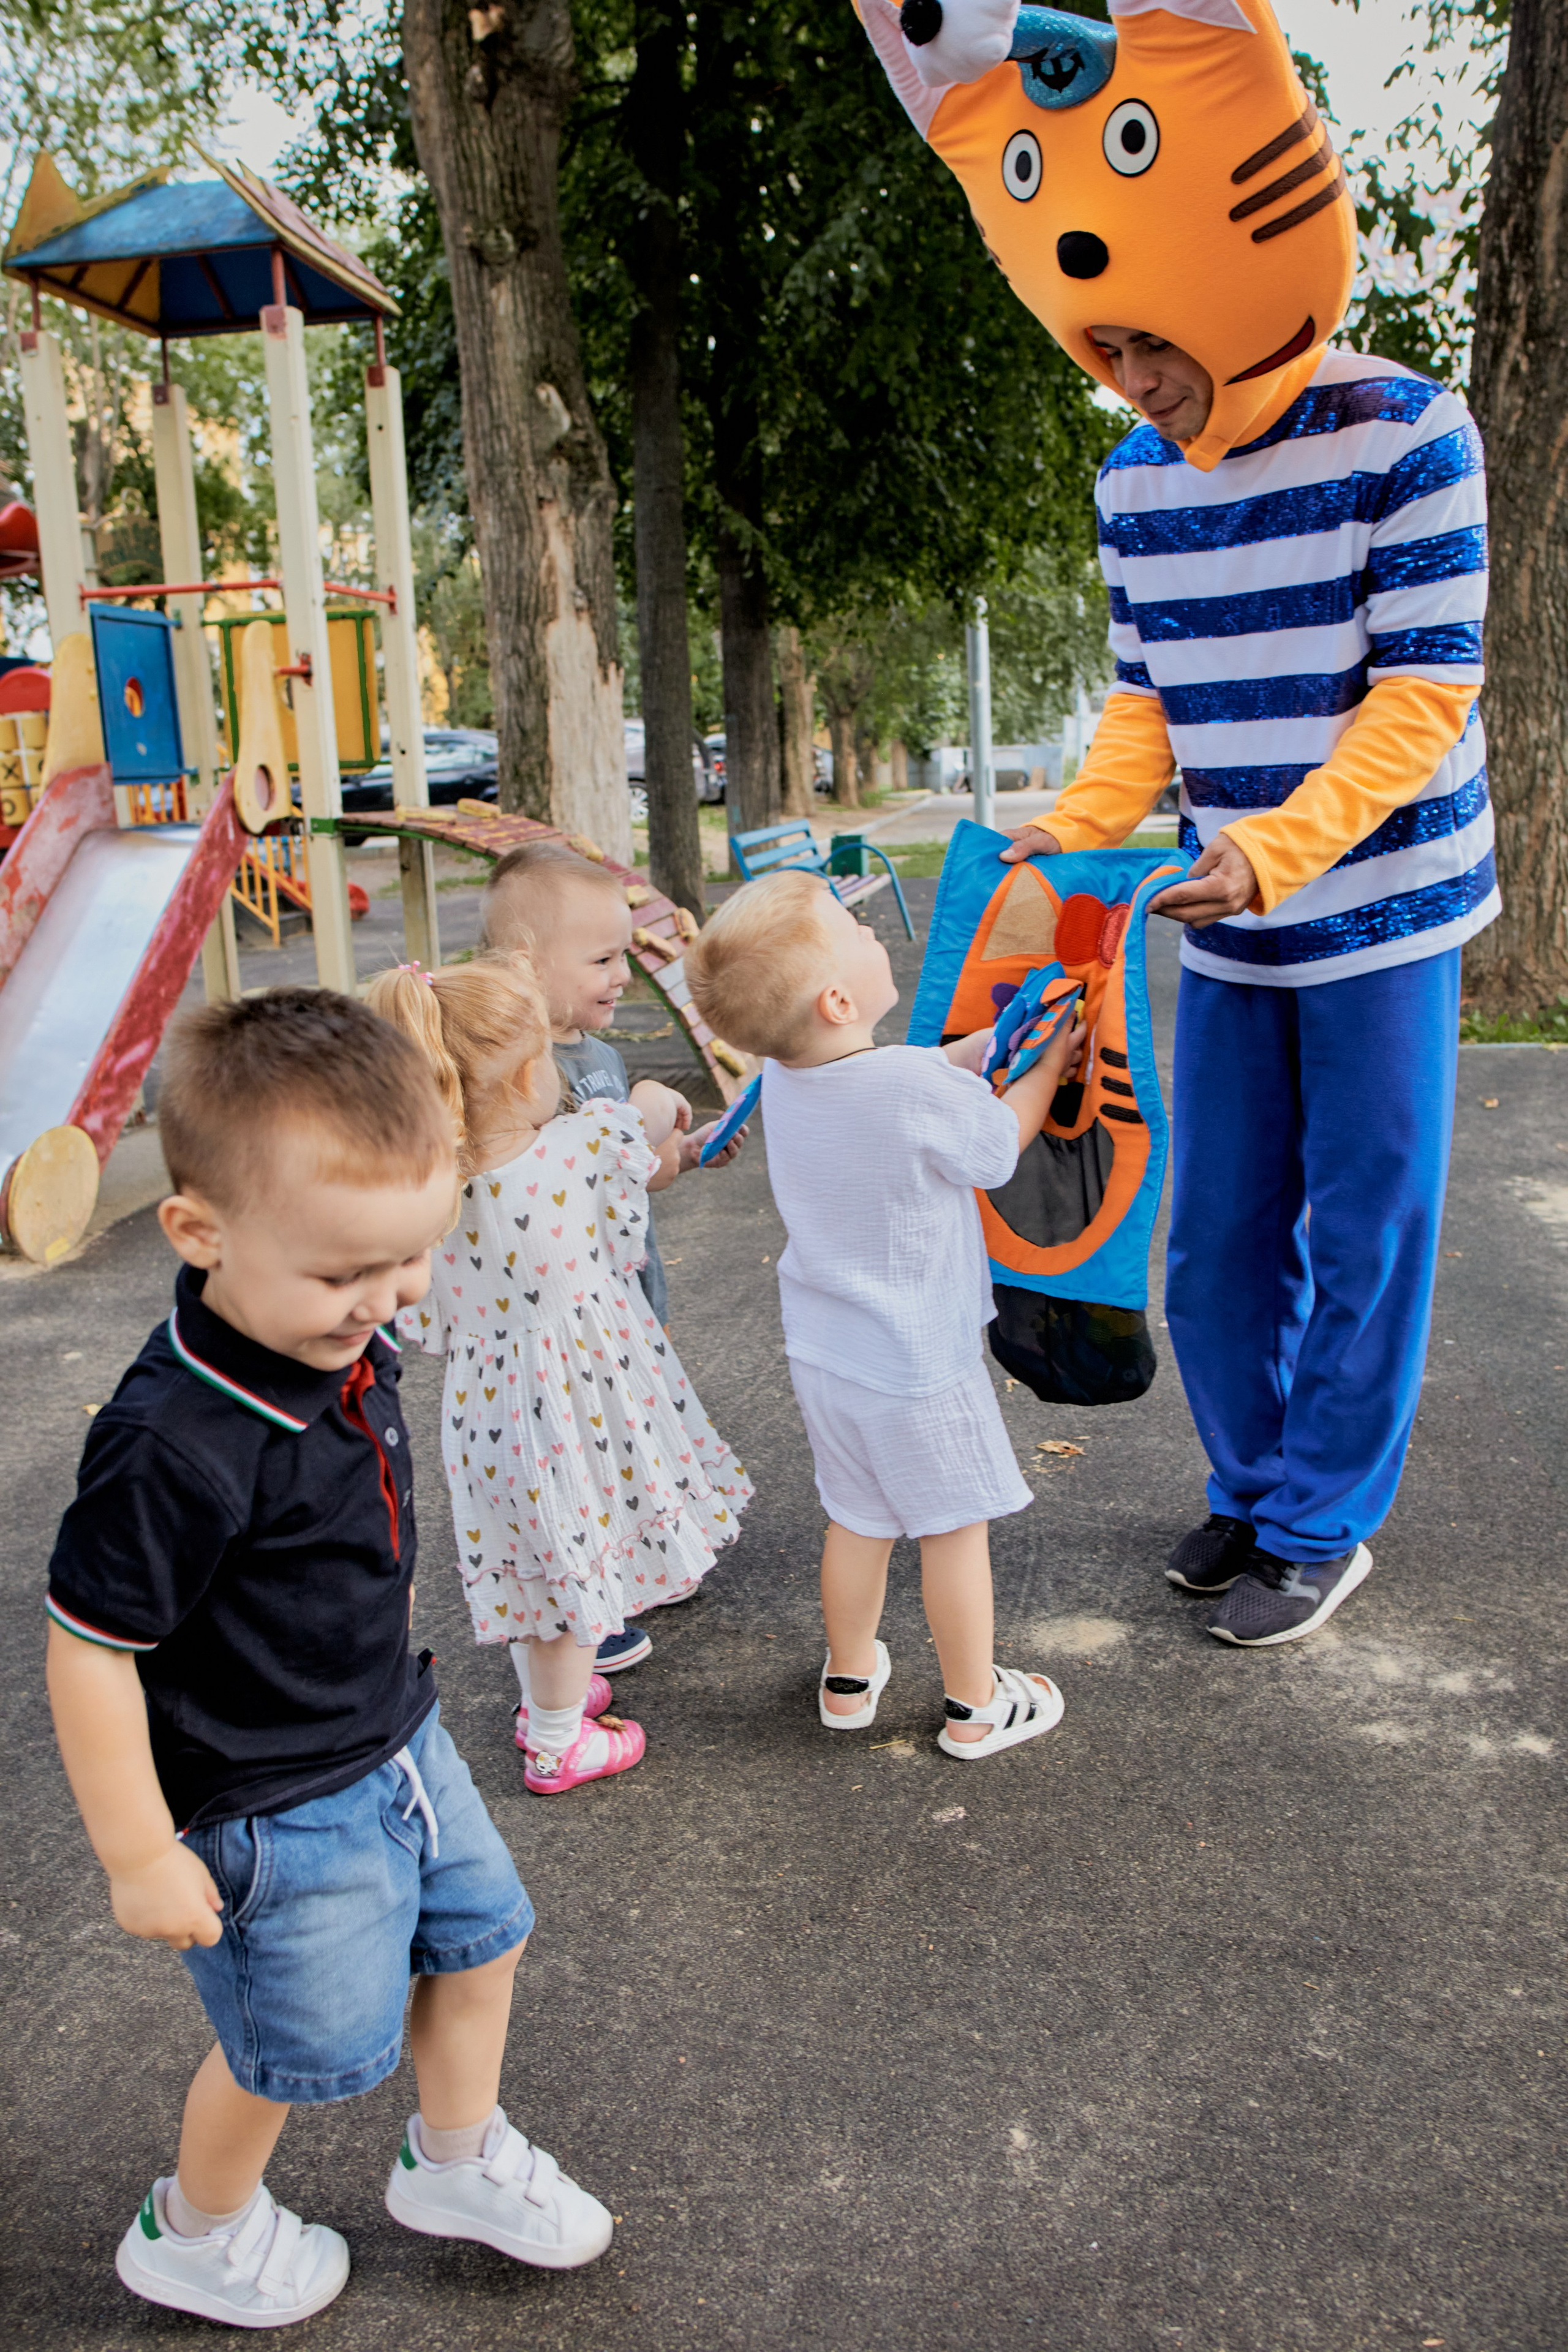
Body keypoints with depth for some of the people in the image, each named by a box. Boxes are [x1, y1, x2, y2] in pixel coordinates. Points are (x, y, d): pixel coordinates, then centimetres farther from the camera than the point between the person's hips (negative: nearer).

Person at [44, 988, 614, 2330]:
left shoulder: (346, 1342, -9)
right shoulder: (175, 1448, -35)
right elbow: (91, 1652, -26)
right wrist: (141, 1857, -18)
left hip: (396, 1740, 8)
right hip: (272, 1806, -8)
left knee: (479, 1934, 23)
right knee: (299, 2047, 14)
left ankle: (457, 2161, 50)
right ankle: (197, 2234, 46)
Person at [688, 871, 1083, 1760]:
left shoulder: (785, 1073, -5)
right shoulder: (915, 1088, -28)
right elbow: (997, 1147, -7)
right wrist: (1051, 1061, 6)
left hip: (824, 1349, 7)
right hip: (917, 1361, -7)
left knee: (859, 1518, 23)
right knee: (955, 1525, 12)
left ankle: (850, 1678, 40)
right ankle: (976, 1707, 28)